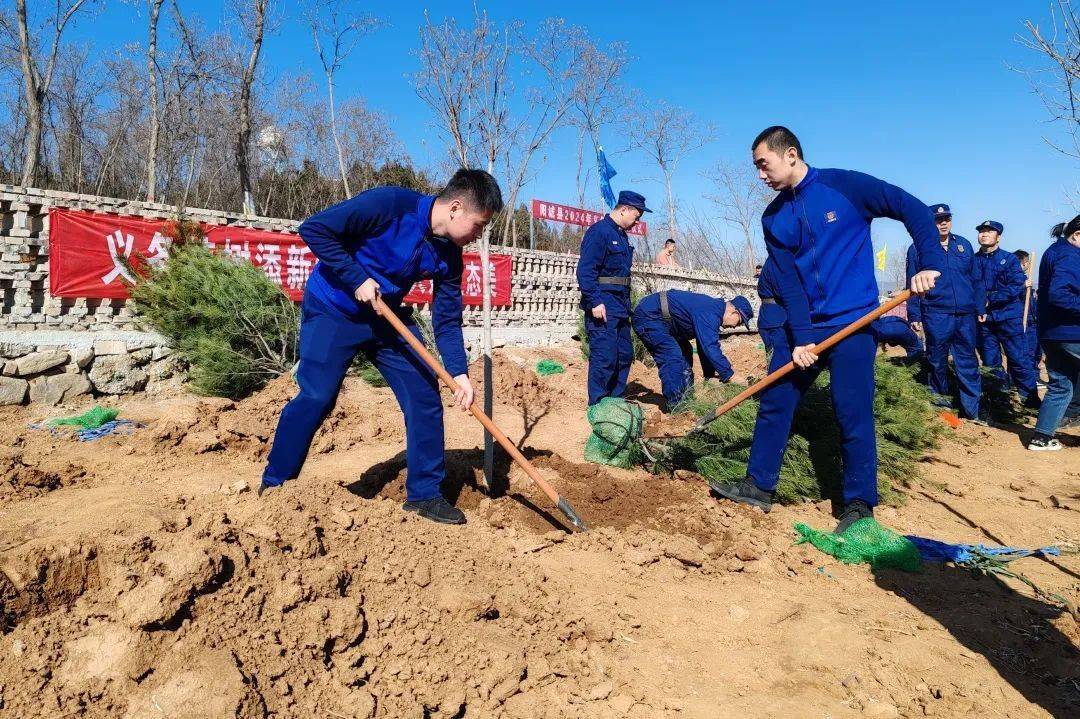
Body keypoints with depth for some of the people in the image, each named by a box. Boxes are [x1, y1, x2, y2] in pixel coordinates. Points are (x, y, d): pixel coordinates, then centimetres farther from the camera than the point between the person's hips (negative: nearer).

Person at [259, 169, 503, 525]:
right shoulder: (389, 204, -26)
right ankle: (273, 483, 15)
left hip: (387, 317, 6)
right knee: (316, 397, -8)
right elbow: (314, 228, -24)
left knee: (425, 396, -1)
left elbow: (447, 319, -3)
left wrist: (459, 373, -14)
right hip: (332, 310, -6)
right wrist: (358, 280, -25)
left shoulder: (449, 255, -7)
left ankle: (424, 493, 11)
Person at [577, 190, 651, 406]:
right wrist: (595, 302, -24)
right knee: (604, 357, -9)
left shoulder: (621, 235, 19)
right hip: (603, 307, -10)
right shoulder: (599, 231, -11)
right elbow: (585, 270, -19)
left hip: (620, 307, 10)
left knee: (624, 355, 13)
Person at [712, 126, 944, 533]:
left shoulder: (846, 186, -7)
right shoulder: (773, 218, 6)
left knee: (853, 415, -5)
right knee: (774, 403, 6)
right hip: (803, 325, 5)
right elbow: (788, 282, -1)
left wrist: (930, 263, -14)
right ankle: (759, 486, 19)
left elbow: (913, 209, -3)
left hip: (853, 322, -5)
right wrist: (799, 338, -10)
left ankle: (859, 505, 10)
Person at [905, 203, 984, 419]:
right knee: (937, 361, 7)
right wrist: (914, 316, -4)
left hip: (966, 315, 3)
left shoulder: (964, 245, 12)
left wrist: (980, 308, 10)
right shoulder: (918, 248, 1)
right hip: (936, 315, -3)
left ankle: (973, 410, 8)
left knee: (968, 363, 4)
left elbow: (976, 278, 15)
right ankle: (940, 400, 22)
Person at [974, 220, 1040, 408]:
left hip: (1008, 317, -2)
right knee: (990, 362, 7)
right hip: (983, 319, 2)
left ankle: (1031, 398, 7)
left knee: (1018, 358, -3)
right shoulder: (973, 261, 9)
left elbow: (1016, 288, -8)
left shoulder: (1009, 258, 2)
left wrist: (989, 299, -13)